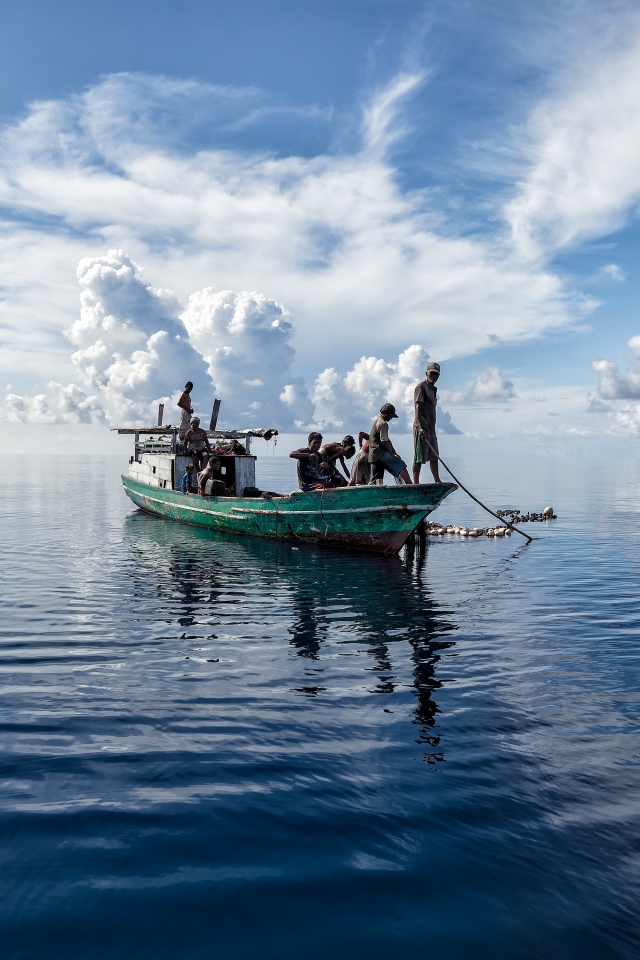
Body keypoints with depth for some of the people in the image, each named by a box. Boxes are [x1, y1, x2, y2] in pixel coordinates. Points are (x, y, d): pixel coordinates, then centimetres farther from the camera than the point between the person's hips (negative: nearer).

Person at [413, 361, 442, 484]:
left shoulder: (433, 389, 21)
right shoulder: (421, 387, -7)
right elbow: (417, 408, -16)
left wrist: (432, 428, 19)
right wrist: (420, 427, -25)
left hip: (431, 428, 9)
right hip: (422, 428, -9)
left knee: (434, 457, 12)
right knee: (419, 457, -8)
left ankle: (437, 482, 19)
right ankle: (416, 483, -7)